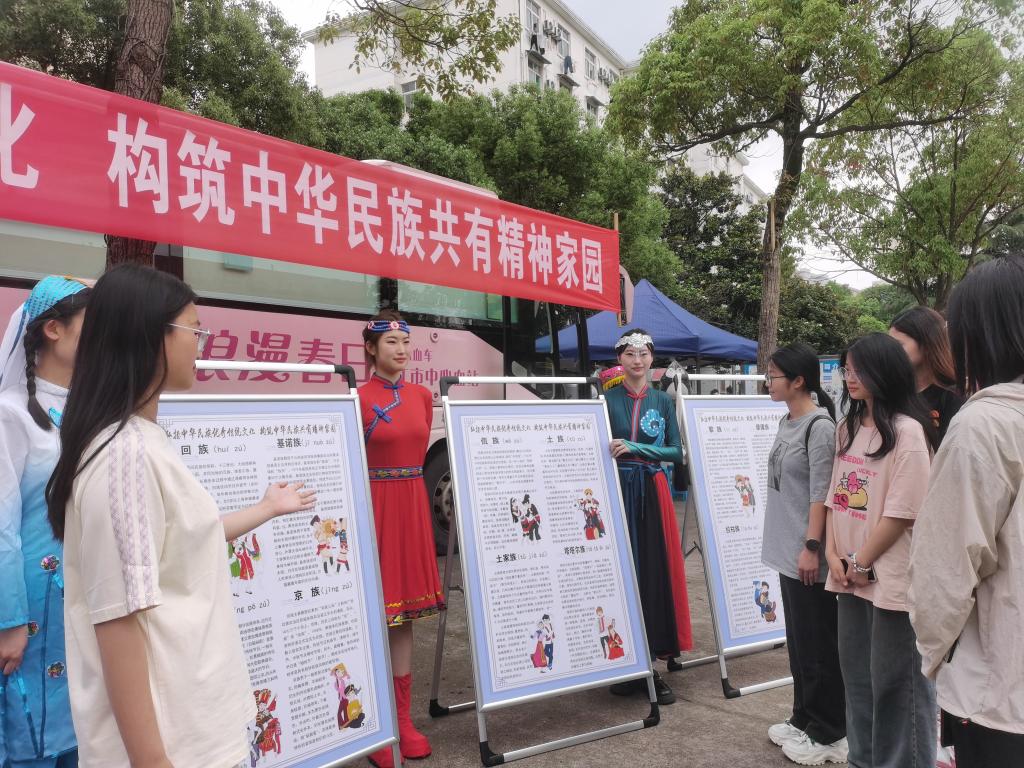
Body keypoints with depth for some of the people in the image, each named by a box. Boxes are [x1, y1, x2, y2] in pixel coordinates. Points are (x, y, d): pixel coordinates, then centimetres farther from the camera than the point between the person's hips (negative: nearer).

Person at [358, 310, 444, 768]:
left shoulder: (422, 396, 10)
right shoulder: (358, 397, -8)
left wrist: (402, 476, 11)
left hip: (412, 505, 6)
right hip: (373, 505, -6)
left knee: (405, 608, 10)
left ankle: (403, 717, 21)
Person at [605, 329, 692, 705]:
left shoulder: (662, 401, 8)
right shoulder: (606, 399, 2)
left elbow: (677, 451, 1)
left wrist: (635, 448, -11)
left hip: (652, 493, 2)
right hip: (617, 491, -2)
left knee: (656, 572, 1)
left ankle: (652, 664, 12)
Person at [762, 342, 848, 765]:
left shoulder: (820, 426, -16)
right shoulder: (787, 422, 10)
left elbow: (820, 492, -19)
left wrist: (812, 546, -20)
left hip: (808, 553, -9)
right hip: (787, 550, 9)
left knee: (819, 644, 4)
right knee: (798, 640, 18)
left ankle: (828, 733, 17)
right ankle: (803, 718, 32)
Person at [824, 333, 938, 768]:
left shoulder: (907, 432, -14)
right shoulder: (847, 429, 11)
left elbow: (901, 513, -17)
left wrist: (860, 562, -10)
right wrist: (834, 556, 1)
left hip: (893, 580, -8)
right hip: (850, 578, 8)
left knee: (895, 683, 4)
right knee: (857, 675, 19)